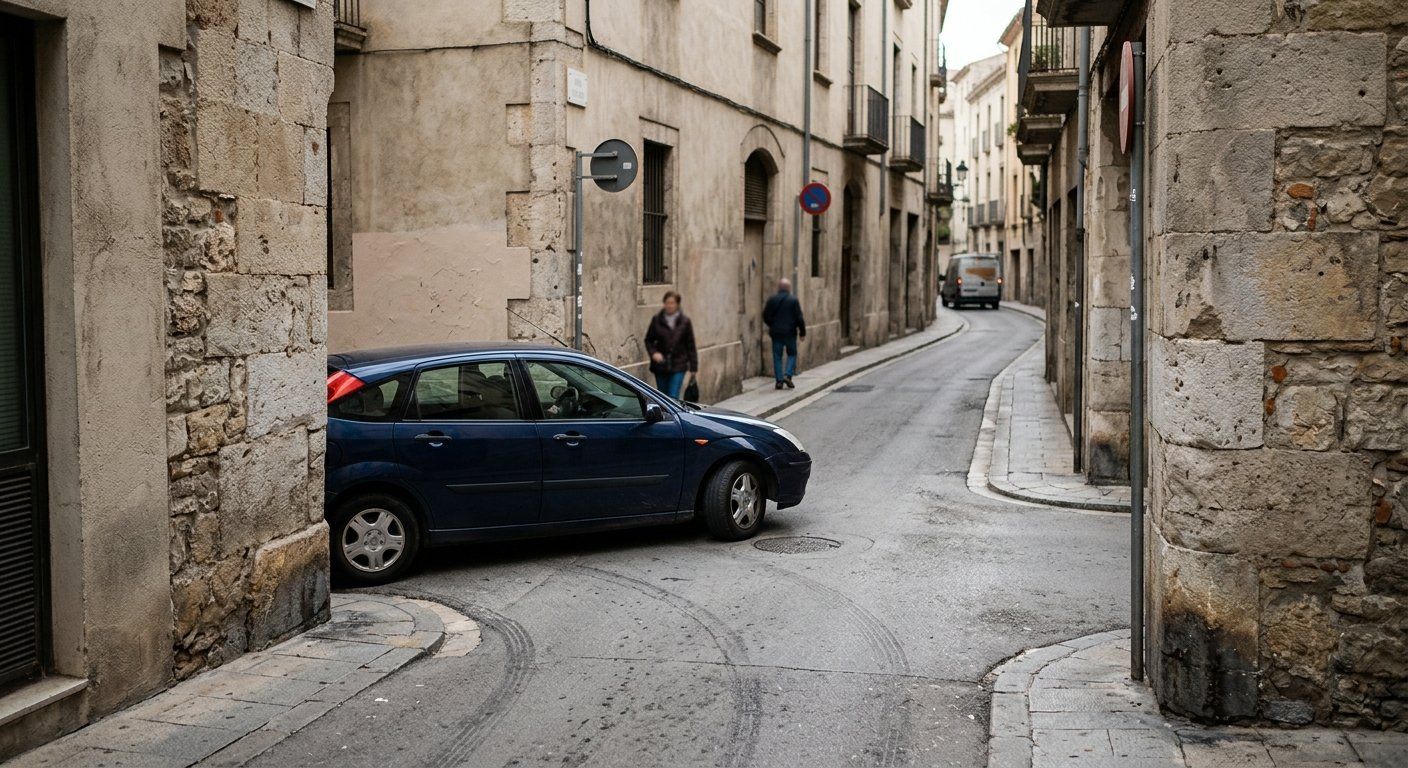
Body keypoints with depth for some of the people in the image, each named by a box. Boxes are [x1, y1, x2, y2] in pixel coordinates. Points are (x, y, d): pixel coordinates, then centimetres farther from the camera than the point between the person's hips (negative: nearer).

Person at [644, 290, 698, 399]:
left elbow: (690, 345, 3)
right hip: (660, 365, 2)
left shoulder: (685, 321, -2)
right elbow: (648, 340, 8)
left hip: (678, 366, -2)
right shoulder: (656, 320, -1)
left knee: (673, 397, -11)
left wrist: (693, 367, 3)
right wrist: (653, 353, -12)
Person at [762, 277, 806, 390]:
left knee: (777, 356, 7)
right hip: (790, 333, -2)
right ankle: (788, 375, -4)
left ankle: (779, 380, 3)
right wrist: (802, 332, 2)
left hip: (776, 333, 2)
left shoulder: (772, 300, 0)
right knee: (792, 354, 13)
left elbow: (766, 316, 4)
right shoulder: (793, 300, -7)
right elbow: (799, 318, -8)